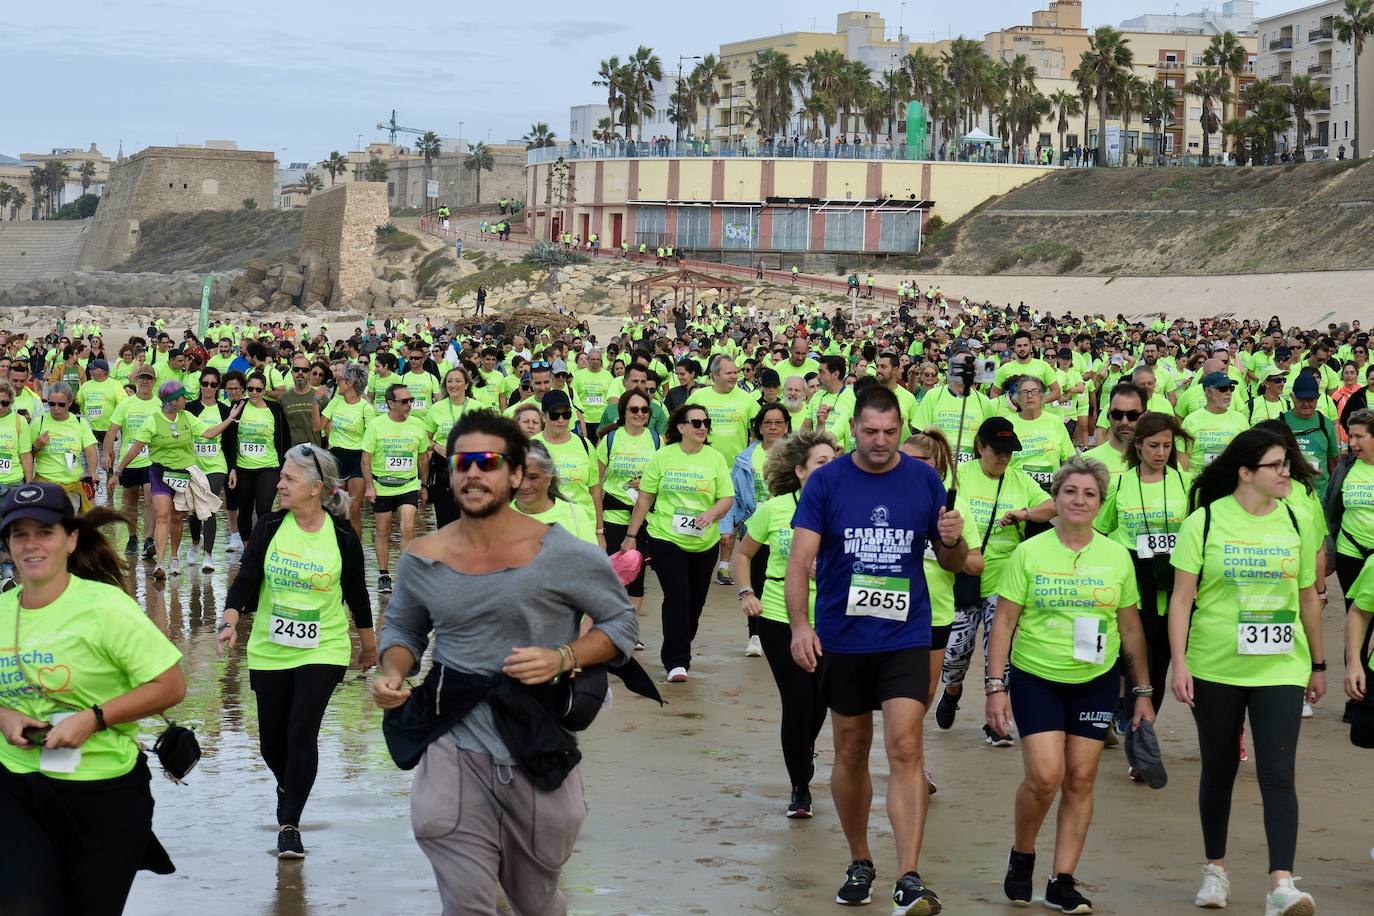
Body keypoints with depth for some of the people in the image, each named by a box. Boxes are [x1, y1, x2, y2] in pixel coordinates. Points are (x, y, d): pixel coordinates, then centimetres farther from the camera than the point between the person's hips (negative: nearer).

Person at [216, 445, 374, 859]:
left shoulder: (341, 535, -7)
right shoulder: (269, 528, -4)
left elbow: (356, 592, 5)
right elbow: (245, 580, -9)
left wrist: (368, 643, 16)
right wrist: (230, 621, -26)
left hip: (322, 652, -2)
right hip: (269, 652, 2)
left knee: (302, 735, -14)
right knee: (271, 742, 10)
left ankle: (289, 825, -2)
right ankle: (288, 787, 43)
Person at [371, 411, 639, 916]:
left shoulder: (562, 555, -10)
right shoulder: (422, 560, -1)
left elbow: (621, 622, 0)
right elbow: (403, 628, 17)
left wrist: (563, 658, -17)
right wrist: (393, 674, -5)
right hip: (456, 747, 1)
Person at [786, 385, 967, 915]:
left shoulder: (924, 480, 0)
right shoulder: (826, 482, -3)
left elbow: (952, 563, 8)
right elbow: (800, 559, -8)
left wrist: (952, 541, -16)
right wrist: (800, 625, -22)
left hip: (905, 637, -1)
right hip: (841, 638, 1)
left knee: (905, 748, -13)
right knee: (851, 752, 12)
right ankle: (859, 863, 29)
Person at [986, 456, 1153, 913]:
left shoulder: (1117, 557, 3)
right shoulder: (1029, 553, -4)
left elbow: (1130, 628, 10)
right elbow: (1003, 622, -3)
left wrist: (1143, 691, 9)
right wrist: (995, 687, -9)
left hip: (1096, 682, 3)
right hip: (1036, 679, -2)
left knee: (1080, 780, 2)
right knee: (1044, 776, -13)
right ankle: (1021, 856, 13)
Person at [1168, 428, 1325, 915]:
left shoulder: (1295, 522, 3)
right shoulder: (1204, 522, -6)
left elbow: (1309, 597, 12)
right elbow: (1181, 597, -6)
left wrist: (1318, 664, 16)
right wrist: (1179, 663, -13)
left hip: (1280, 669, 1)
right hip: (1215, 669, -1)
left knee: (1278, 773, -10)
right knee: (1219, 770, 12)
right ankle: (1215, 869, 29)